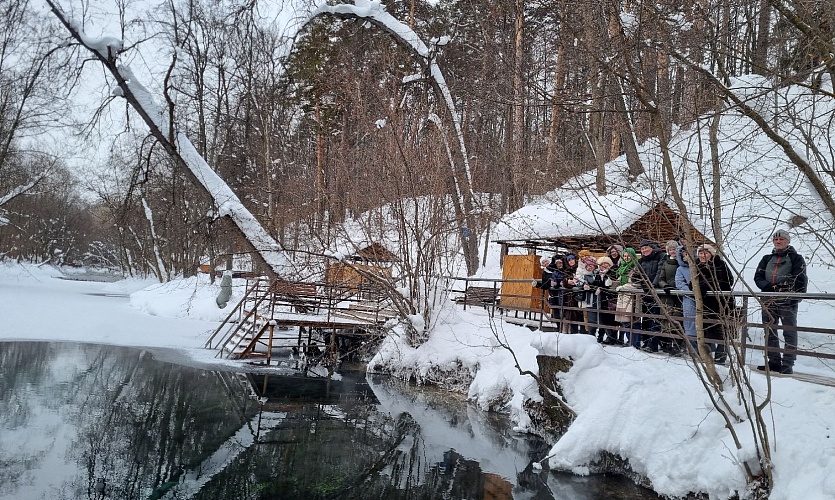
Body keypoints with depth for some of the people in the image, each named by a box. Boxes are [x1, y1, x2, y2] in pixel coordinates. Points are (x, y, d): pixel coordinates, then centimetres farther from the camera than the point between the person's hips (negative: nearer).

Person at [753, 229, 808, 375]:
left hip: (788, 302, -5)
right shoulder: (767, 259, 17)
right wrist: (766, 286, -10)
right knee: (769, 332, 9)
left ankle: (788, 364, 1)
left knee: (789, 333, -2)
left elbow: (800, 279, -4)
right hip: (768, 301, 5)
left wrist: (797, 296, -16)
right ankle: (774, 361, 17)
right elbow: (758, 276, 10)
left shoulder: (796, 258, 5)